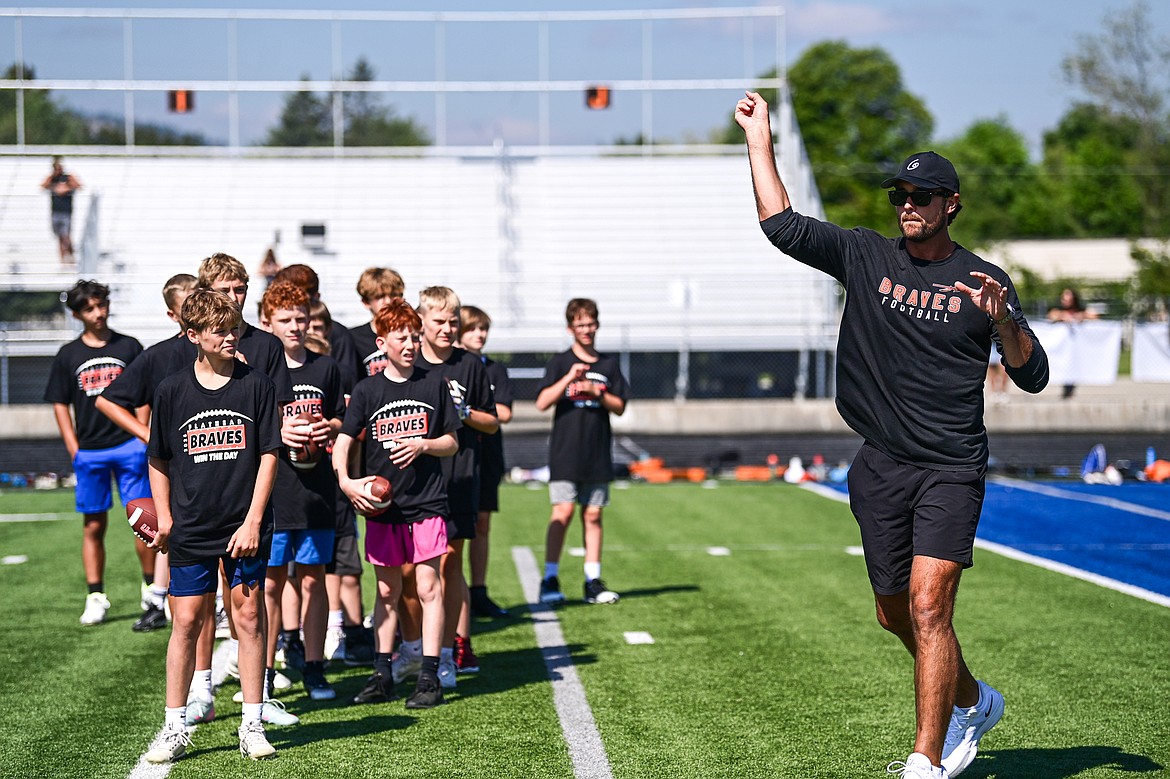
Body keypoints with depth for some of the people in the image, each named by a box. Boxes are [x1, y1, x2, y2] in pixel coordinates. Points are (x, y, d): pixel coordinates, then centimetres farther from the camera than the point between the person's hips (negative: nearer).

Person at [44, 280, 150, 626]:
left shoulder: (129, 347, 5)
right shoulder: (69, 355, 6)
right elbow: (60, 404, 9)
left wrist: (144, 439, 0)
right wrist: (74, 450, 1)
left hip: (129, 445, -1)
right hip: (89, 451, 1)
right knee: (94, 526, 4)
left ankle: (152, 588, 7)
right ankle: (96, 597, 10)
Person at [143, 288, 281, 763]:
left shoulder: (257, 386, -1)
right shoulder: (173, 390, 2)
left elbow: (268, 455, -1)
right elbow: (159, 461, 12)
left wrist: (253, 521, -7)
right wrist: (164, 516, 6)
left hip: (245, 527, 0)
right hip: (192, 528, 0)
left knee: (249, 616, 4)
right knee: (187, 621, 1)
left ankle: (252, 726, 13)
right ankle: (174, 730, 10)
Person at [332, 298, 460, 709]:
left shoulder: (433, 386, 4)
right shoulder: (367, 391, 2)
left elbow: (452, 443, 9)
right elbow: (343, 441, -1)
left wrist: (423, 444, -11)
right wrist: (345, 480, -17)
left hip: (427, 502, -1)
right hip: (380, 505, 1)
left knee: (428, 588, -3)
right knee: (387, 591, 9)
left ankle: (429, 676, 1)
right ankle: (382, 674, 15)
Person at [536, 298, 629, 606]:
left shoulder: (609, 365, 11)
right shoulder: (561, 362, 2)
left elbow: (619, 407, 9)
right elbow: (542, 402, -7)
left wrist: (596, 392, -8)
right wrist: (569, 378, -18)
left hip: (598, 454, 3)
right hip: (565, 451, -3)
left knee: (593, 515, 5)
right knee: (563, 513, -10)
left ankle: (593, 582, 9)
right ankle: (550, 581, -6)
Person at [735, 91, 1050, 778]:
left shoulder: (983, 280, 0)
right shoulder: (864, 257, 6)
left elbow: (1033, 377, -2)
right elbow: (783, 226, 1)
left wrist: (1002, 318, -19)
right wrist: (760, 140, 2)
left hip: (953, 469, -4)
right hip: (881, 467, 4)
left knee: (929, 607, -16)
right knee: (895, 613, 14)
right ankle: (973, 701, 39)